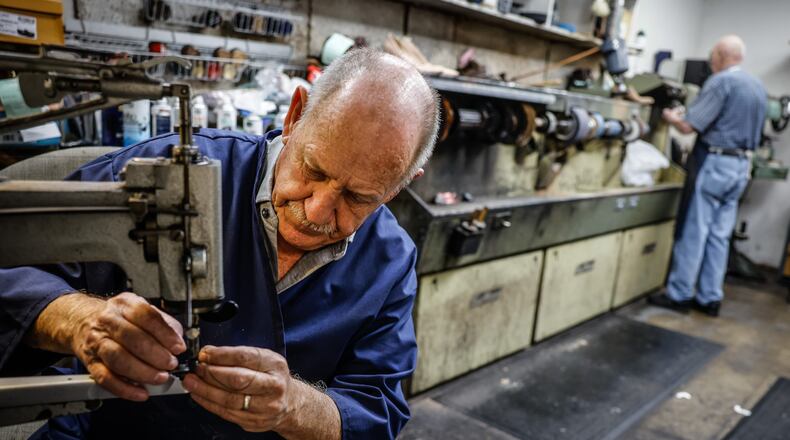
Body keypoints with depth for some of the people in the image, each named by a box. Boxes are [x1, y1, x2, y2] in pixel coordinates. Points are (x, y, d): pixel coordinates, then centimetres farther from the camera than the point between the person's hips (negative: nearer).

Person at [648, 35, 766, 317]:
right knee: (719, 236, 9)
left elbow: (689, 126, -16)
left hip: (714, 163, -8)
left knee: (693, 232, -2)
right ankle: (709, 298, 13)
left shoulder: (720, 81, -12)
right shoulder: (757, 87, 15)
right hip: (740, 166, 8)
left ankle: (679, 295, 4)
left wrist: (672, 118, 3)